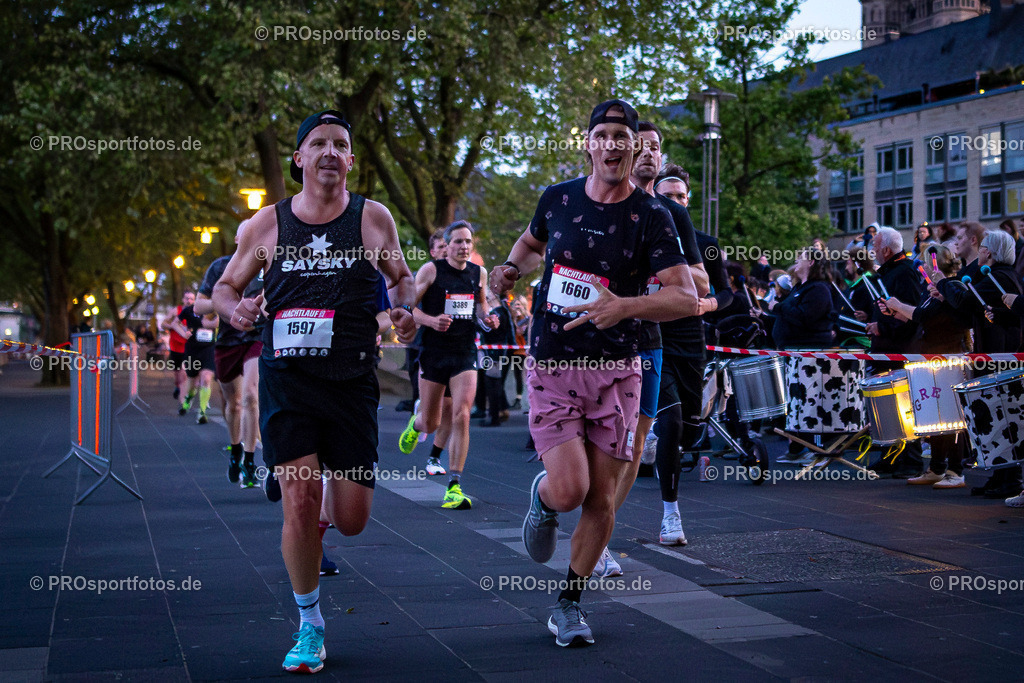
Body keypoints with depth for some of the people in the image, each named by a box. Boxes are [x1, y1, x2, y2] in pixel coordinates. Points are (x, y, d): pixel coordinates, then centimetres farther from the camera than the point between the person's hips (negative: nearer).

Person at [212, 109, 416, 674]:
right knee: (300, 500, -12)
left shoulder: (374, 219, 4)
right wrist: (236, 309, -8)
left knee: (351, 520, 1)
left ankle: (329, 499, 41)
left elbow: (401, 276, 18)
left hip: (352, 381, 1)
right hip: (287, 379, -1)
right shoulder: (267, 224, 4)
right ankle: (309, 626, 8)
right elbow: (225, 286, 15)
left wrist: (405, 309, -4)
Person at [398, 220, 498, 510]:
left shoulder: (479, 273, 7)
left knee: (461, 416, -13)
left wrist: (487, 319, 3)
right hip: (433, 353, -2)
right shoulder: (431, 270, -5)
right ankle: (416, 421, 48)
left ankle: (454, 487, -8)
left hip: (465, 354, 2)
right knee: (431, 424, 7)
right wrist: (432, 320, -21)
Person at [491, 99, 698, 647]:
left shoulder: (650, 216, -6)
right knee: (569, 490, -14)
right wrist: (511, 268, 3)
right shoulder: (557, 198, 2)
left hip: (616, 371, 0)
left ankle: (569, 603, 23)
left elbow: (687, 297, -13)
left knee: (601, 499, 3)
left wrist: (626, 305, -29)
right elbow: (531, 241, 25)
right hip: (552, 367, 0)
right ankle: (541, 497, 24)